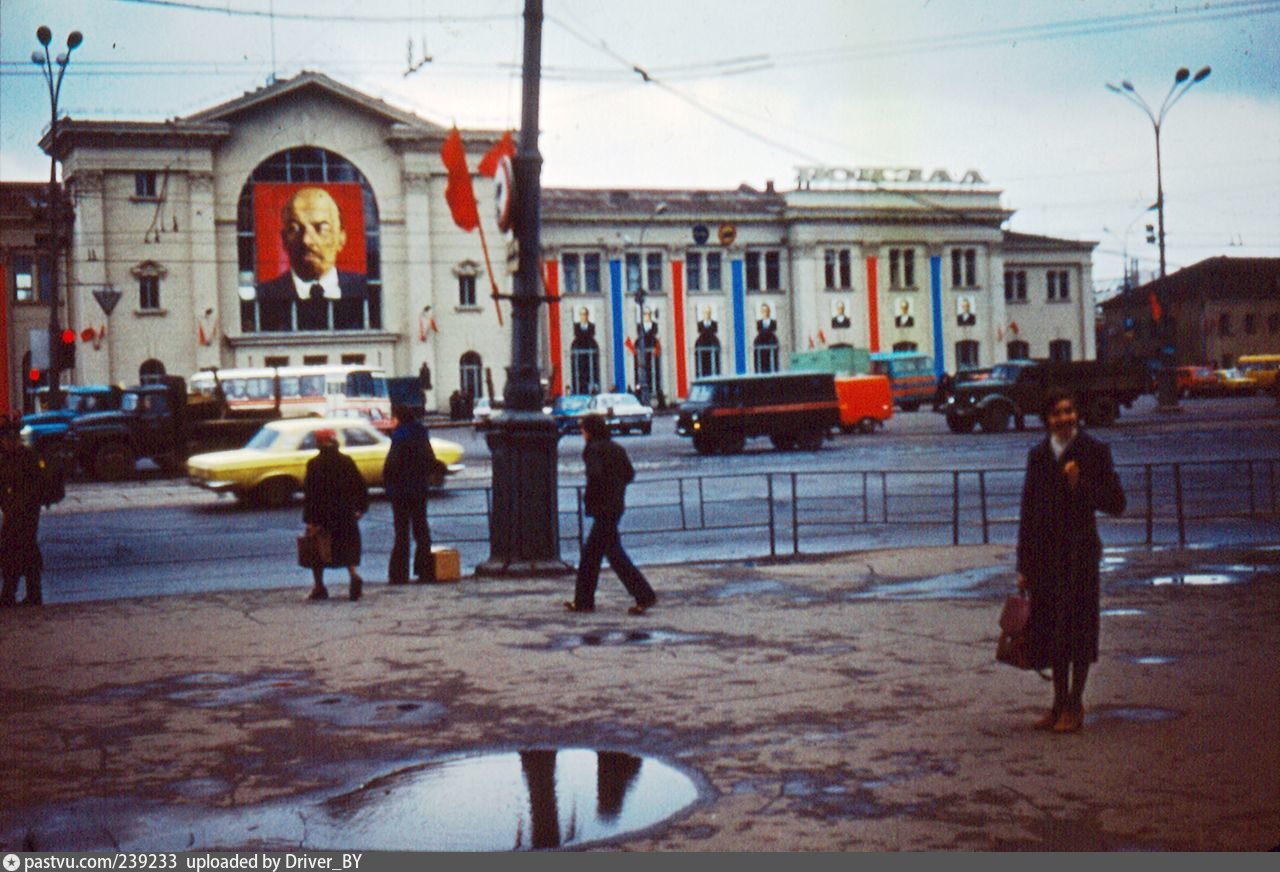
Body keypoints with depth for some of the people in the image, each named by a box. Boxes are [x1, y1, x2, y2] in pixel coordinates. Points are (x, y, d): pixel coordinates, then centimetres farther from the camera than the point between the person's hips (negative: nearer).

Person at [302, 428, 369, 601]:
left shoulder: (314, 464, -11)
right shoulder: (347, 462, 0)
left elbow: (309, 493, -13)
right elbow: (361, 486, 4)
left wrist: (309, 519, -12)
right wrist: (361, 508, 17)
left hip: (321, 516, -3)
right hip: (345, 514, 3)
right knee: (347, 548, 13)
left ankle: (319, 588, 14)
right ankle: (354, 576, -12)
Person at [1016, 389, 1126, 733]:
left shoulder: (1094, 452, -2)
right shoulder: (1038, 455, 10)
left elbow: (1116, 503, -4)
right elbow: (1028, 510, 12)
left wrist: (1080, 485, -19)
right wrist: (1023, 565, 10)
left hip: (1079, 553, -4)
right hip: (1045, 555, 4)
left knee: (1077, 629, -1)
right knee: (1050, 629, 9)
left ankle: (1074, 705, 10)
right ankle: (1059, 702, 20)